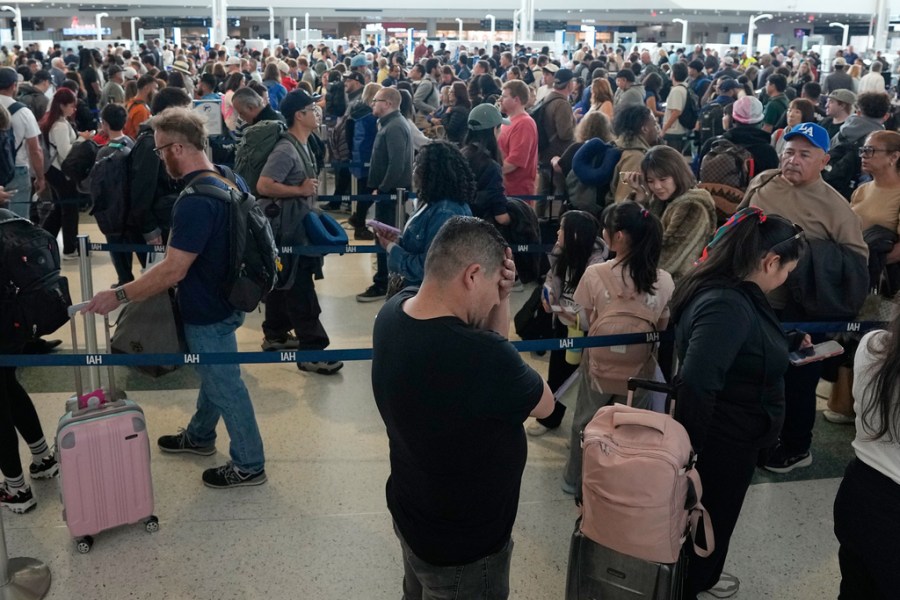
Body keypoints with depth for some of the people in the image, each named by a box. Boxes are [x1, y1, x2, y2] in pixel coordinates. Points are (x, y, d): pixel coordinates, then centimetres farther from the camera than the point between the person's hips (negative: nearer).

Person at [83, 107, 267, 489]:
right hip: (223, 295, 10)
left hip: (208, 310, -9)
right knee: (213, 374, 26)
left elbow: (173, 271, -30)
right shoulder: (230, 178, -1)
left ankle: (249, 465, 22)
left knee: (224, 385, 6)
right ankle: (199, 436, 48)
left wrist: (119, 296, -23)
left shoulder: (195, 202, -30)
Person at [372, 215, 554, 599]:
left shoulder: (393, 312, -14)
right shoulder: (482, 357, -39)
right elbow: (545, 404, -16)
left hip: (409, 513, 7)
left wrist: (501, 297, -15)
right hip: (463, 545, -7)